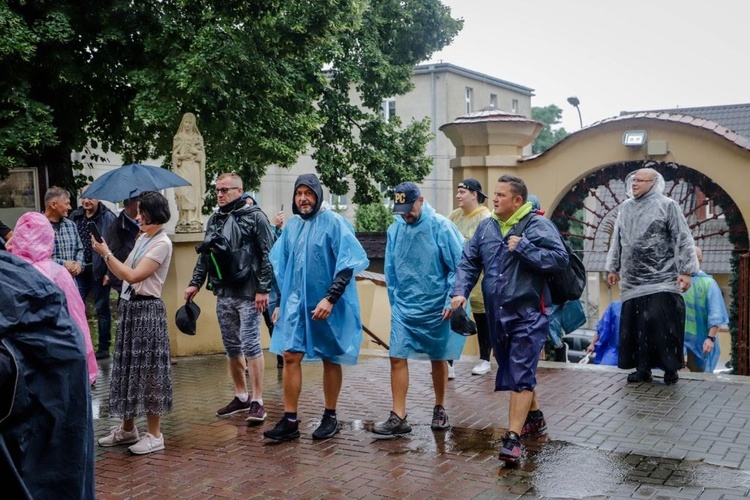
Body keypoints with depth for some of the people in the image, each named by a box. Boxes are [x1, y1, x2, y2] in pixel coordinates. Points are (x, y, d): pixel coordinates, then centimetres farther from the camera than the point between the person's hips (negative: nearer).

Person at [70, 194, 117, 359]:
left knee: (102, 309, 6)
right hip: (79, 271, 5)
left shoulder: (108, 218, -7)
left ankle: (104, 348, 15)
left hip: (99, 271, -4)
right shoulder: (75, 216, 8)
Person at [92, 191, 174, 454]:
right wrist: (105, 253, -1)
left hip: (147, 310, -9)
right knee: (128, 368, 15)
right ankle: (128, 428, 28)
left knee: (148, 371, -3)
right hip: (129, 307, 9)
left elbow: (133, 275, -20)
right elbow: (123, 273, 12)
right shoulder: (142, 238, 14)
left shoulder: (162, 243, -14)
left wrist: (106, 253, -13)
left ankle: (155, 435, 7)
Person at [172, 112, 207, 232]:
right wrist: (182, 156, -10)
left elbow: (203, 154, 7)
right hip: (182, 169, -1)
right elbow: (174, 155, 7)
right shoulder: (177, 138, 11)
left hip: (195, 169, 1)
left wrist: (194, 151, -8)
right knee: (183, 193, -13)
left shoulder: (198, 138, 14)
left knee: (195, 194, -5)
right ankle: (184, 221, -15)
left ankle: (194, 221, -6)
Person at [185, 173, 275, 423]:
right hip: (223, 294, 7)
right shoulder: (214, 220, 14)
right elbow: (205, 255, 19)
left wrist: (263, 289, -15)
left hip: (248, 294, -6)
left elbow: (267, 255, -10)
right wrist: (195, 283, 10)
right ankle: (241, 397, 23)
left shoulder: (255, 216, -5)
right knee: (231, 347, 11)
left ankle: (257, 401, 0)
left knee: (250, 344, -7)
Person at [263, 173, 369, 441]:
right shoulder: (292, 225, 7)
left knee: (330, 360, 8)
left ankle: (330, 417, 21)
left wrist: (330, 299, -21)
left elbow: (347, 264, -15)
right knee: (290, 357, -1)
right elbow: (281, 265, 17)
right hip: (295, 304, 5)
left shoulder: (333, 222, -10)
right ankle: (289, 421, 5)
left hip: (328, 305, -5)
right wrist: (282, 301, 14)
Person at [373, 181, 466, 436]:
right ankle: (398, 417, 1)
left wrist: (451, 301, -13)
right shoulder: (395, 229, -1)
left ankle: (440, 410, 30)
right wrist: (394, 301, 9)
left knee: (438, 359, 12)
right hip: (403, 307, 3)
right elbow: (390, 270, 10)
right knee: (397, 358, -5)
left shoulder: (441, 227, -13)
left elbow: (458, 267, -9)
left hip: (435, 307, -3)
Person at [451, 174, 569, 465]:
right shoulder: (486, 227, 8)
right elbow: (469, 262, 10)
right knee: (512, 372, 20)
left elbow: (560, 259, -18)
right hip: (497, 314, 7)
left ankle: (513, 438, -8)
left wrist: (523, 248, -21)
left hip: (528, 313, -7)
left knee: (521, 376, -9)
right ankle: (534, 417, 41)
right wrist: (460, 291, -4)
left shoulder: (537, 225, -10)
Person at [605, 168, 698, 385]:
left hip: (662, 280, -5)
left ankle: (670, 368, 8)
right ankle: (642, 368, 14)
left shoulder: (667, 205, -3)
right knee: (636, 325, 5)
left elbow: (683, 240, -6)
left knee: (663, 324, -6)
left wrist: (686, 271, -12)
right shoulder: (625, 207, 13)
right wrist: (612, 267, 19)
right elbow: (617, 241, 20)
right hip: (633, 281, 5)